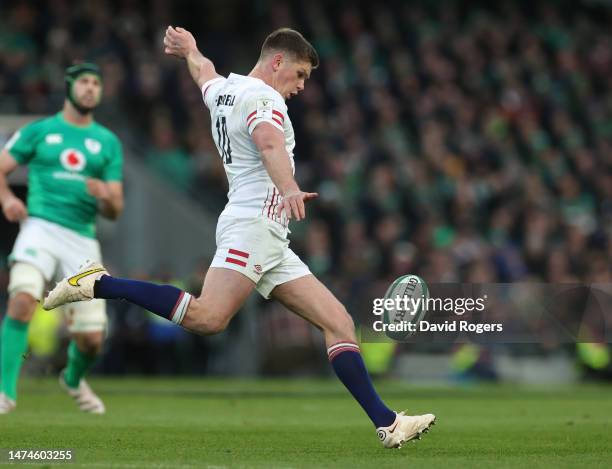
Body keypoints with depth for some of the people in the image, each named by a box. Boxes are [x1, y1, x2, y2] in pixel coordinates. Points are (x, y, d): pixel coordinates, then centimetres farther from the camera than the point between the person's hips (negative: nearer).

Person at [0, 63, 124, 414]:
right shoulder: (39, 131, 9)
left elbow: (115, 211, 11)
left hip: (83, 238, 2)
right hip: (41, 225, -2)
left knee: (92, 339, 0)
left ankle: (74, 379, 35)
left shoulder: (108, 142, 13)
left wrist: (106, 197, -13)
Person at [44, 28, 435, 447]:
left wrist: (189, 49, 70)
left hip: (272, 240, 11)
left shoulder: (223, 90, 22)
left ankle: (386, 423, -3)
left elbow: (205, 71, 47)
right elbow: (267, 140, -28)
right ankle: (98, 284, -17)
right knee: (208, 317, -29)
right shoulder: (262, 96, -6)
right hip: (252, 224, -11)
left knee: (339, 321, 3)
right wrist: (289, 188, -46)